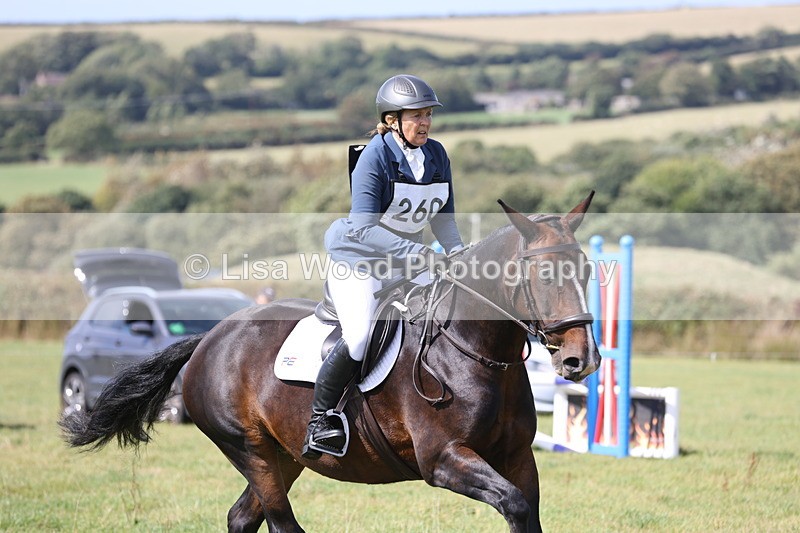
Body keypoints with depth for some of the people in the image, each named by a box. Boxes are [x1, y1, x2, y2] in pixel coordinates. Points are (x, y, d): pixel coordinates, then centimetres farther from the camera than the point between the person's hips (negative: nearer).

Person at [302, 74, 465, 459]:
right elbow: (365, 229, -25)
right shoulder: (375, 157, -19)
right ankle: (319, 420, -10)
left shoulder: (436, 156, 1)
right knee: (360, 337, -27)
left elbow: (444, 221, 10)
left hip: (406, 267, 7)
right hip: (358, 263, -7)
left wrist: (458, 254, -9)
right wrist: (420, 254, -32)